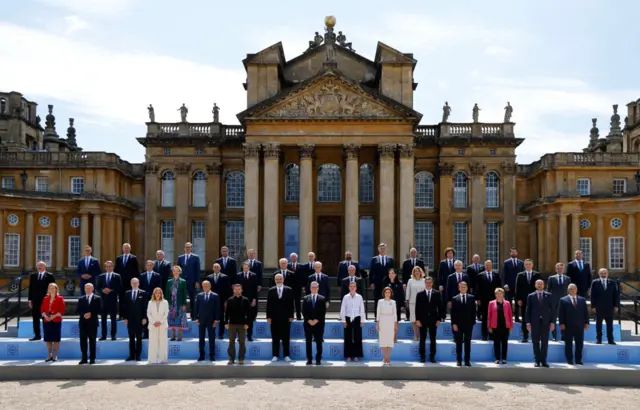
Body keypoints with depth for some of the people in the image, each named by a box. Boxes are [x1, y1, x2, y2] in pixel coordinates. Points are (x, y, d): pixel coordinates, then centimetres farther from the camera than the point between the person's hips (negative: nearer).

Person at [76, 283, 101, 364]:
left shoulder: (97, 298, 4)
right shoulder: (81, 299, 12)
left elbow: (99, 310, -3)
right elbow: (77, 311, 6)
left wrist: (91, 314, -14)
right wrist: (83, 314, -12)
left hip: (92, 323, -2)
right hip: (83, 323, 3)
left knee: (92, 341, 1)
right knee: (83, 341, 2)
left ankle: (92, 359, 6)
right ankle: (84, 358, 8)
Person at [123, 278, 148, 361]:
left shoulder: (143, 293, 0)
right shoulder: (127, 293, 9)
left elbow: (145, 307, -2)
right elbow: (125, 307, 8)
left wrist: (144, 318, -8)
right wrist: (125, 318, 1)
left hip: (139, 319, -3)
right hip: (130, 319, 3)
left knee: (139, 338, 3)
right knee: (131, 338, 6)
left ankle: (138, 355, 7)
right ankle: (131, 355, 9)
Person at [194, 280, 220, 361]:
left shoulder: (215, 296, 0)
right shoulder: (199, 296, 8)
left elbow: (217, 309, -2)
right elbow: (196, 308, 7)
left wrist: (216, 320, -8)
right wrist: (196, 318, -1)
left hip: (211, 321, -2)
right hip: (201, 320, 2)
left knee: (212, 339, 3)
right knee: (201, 339, 6)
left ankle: (212, 355, 10)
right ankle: (201, 355, 12)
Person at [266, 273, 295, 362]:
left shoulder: (289, 290, 4)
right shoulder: (271, 291, 7)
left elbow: (291, 304, 2)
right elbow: (269, 305, 4)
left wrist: (291, 316, -4)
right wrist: (268, 317, -2)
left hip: (285, 318, -1)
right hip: (274, 318, 1)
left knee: (286, 338, 3)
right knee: (275, 338, 4)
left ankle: (286, 355, 9)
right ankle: (275, 355, 10)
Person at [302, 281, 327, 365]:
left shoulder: (322, 299, 4)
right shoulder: (306, 298, 7)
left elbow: (323, 312, -1)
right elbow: (304, 311, 2)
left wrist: (316, 320, -11)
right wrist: (309, 320, -9)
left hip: (319, 324, -1)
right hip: (308, 323, 1)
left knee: (319, 342, 0)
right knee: (308, 342, 3)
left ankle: (318, 359, 6)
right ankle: (309, 359, 9)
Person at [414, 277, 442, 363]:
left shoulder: (437, 294, 4)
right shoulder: (420, 294, 3)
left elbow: (440, 307, 4)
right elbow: (417, 308, 1)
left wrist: (439, 319, -2)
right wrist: (417, 320, -5)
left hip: (433, 320, 1)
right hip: (422, 320, 0)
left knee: (433, 339, 5)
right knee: (422, 339, 3)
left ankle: (432, 356, 12)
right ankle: (422, 356, 10)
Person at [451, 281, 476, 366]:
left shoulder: (472, 298, 6)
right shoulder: (455, 299, 3)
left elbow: (473, 311, 4)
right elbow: (453, 313, 0)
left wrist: (473, 321, -4)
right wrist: (454, 324, -8)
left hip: (468, 324, 1)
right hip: (458, 324, -1)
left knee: (467, 343, 5)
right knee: (459, 343, 5)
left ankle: (467, 361, 9)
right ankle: (459, 360, 11)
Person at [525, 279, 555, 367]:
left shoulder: (548, 295, 7)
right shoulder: (531, 296, 5)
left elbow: (552, 309, 5)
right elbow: (528, 310, 3)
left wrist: (552, 322, -2)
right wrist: (528, 322, -4)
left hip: (545, 322, 0)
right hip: (535, 322, 0)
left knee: (545, 342, 1)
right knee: (536, 342, 3)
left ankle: (543, 361, 8)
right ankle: (537, 361, 10)